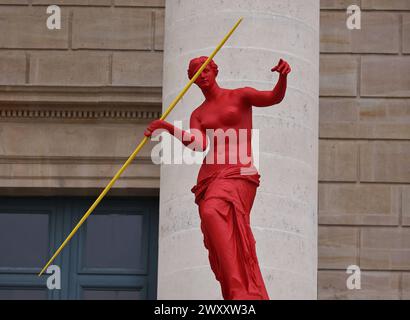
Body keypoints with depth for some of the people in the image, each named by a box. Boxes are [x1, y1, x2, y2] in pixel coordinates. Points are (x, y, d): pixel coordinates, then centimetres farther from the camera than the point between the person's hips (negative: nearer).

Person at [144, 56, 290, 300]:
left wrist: (283, 76, -28)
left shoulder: (241, 96, 12)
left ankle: (242, 293, -42)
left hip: (239, 174, -6)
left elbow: (275, 98, -6)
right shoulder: (198, 115, 22)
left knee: (213, 213, -35)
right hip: (209, 177, 6)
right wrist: (168, 127, -15)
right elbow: (199, 145, 1)